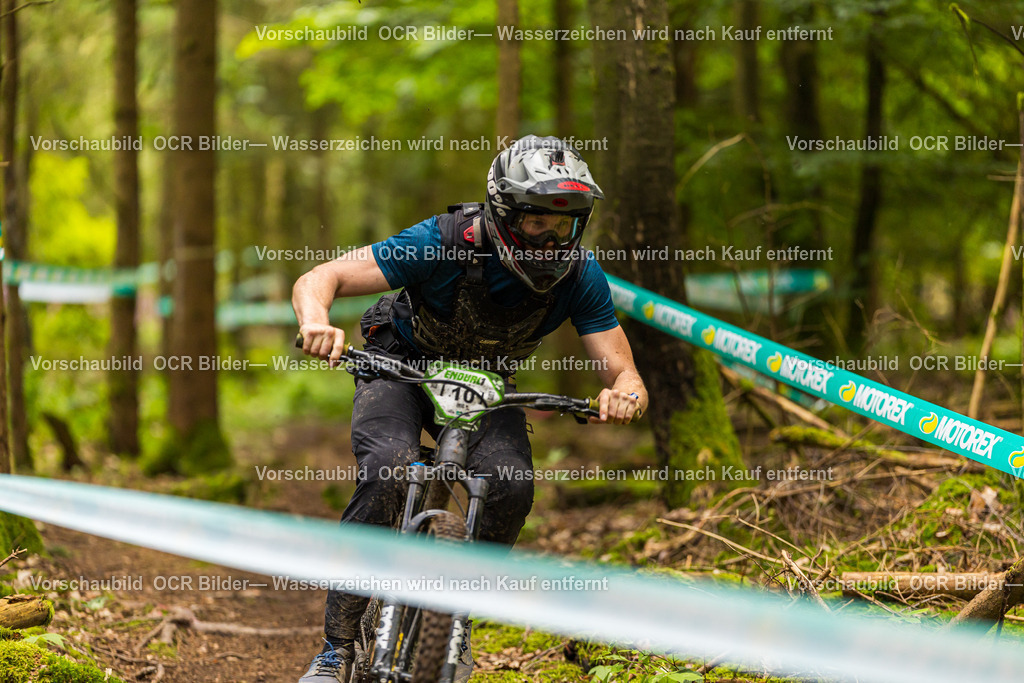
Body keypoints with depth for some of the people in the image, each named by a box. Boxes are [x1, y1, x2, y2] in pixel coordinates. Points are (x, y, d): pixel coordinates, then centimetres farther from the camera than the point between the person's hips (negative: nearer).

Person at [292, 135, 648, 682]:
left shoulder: (579, 275, -23)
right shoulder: (445, 243, -32)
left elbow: (624, 375, -21)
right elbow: (317, 279, -30)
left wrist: (623, 395, -46)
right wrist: (317, 324, -54)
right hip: (401, 367, -2)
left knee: (510, 487, -26)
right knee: (387, 473, -31)